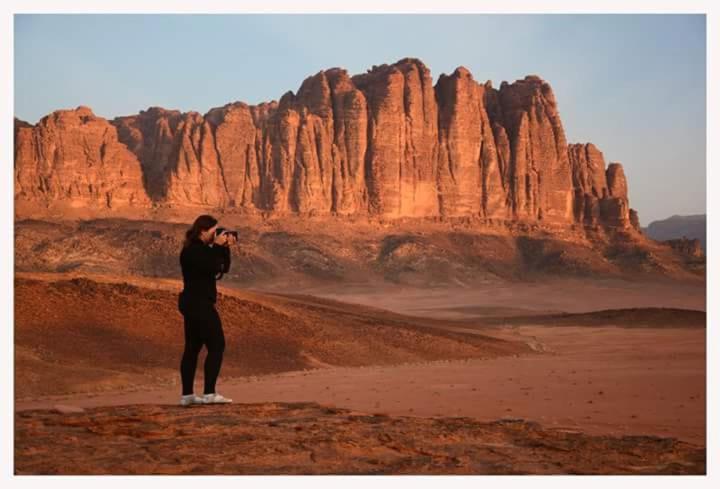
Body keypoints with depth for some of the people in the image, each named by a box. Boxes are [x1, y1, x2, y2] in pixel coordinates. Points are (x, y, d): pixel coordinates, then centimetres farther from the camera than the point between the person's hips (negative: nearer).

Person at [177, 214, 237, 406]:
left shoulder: (202, 249, 15)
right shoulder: (192, 250, -15)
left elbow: (223, 268, 15)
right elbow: (212, 268, -25)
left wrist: (225, 248, 3)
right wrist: (218, 246, -16)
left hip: (194, 304, 11)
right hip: (199, 304, -11)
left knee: (192, 347, 10)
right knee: (217, 346, -9)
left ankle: (187, 395, 13)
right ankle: (209, 393, -10)